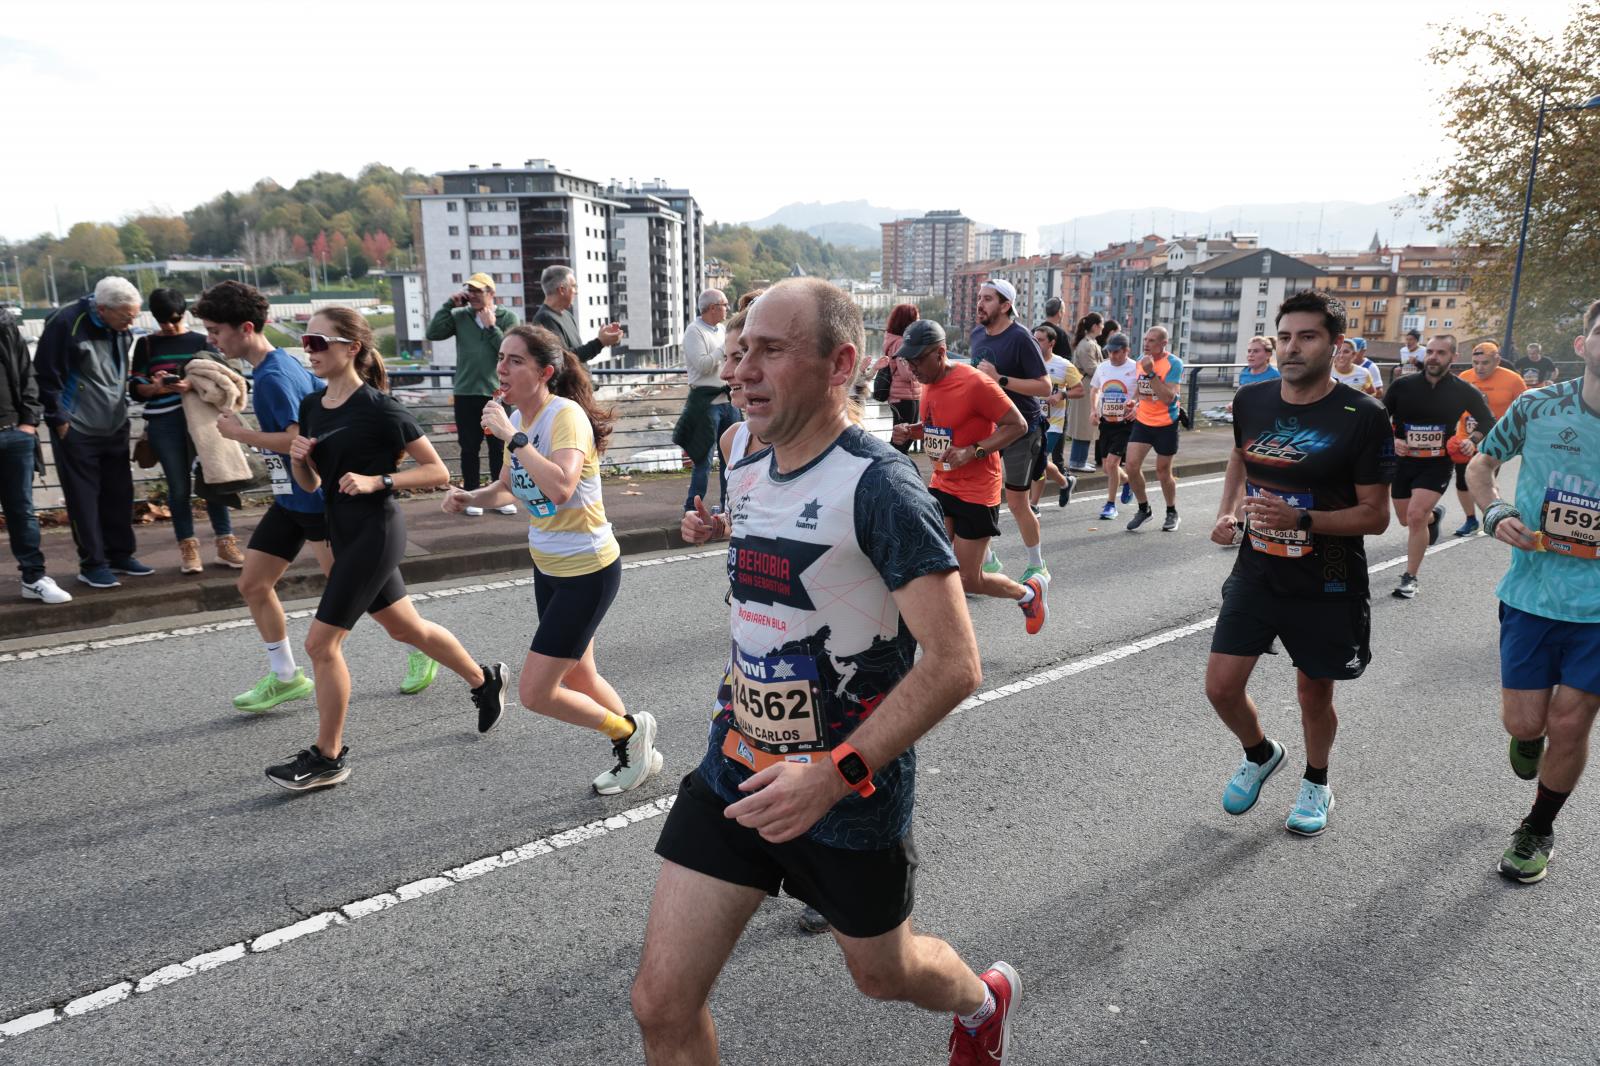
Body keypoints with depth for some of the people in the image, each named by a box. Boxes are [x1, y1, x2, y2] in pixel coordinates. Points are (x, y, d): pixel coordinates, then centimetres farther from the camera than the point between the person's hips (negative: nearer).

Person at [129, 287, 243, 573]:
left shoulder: (202, 341, 9)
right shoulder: (146, 344, 9)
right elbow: (135, 388, 6)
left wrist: (194, 385, -19)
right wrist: (155, 387, -15)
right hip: (165, 423, 0)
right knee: (178, 485, 3)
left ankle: (225, 543, 7)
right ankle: (187, 547, 11)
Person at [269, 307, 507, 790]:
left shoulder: (378, 408, -16)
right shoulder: (311, 406, 6)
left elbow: (437, 472, -12)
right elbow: (310, 484, 14)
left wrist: (377, 481, -21)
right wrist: (299, 458, -7)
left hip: (374, 533, -8)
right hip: (345, 533, 8)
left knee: (321, 643, -4)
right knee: (407, 628, 20)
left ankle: (327, 758, 12)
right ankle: (485, 679, 41)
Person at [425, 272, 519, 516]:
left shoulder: (507, 317, 0)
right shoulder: (460, 316, 5)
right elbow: (433, 333, -6)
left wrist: (491, 327, -13)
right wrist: (448, 304, -6)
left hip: (497, 393, -1)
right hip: (465, 393, 2)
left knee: (498, 448, 6)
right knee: (469, 448, 7)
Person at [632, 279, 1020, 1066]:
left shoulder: (878, 485, -20)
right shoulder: (745, 478, 3)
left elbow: (954, 663, -24)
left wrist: (834, 774, -30)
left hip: (850, 795, -5)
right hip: (735, 775, 6)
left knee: (881, 973, 21)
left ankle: (985, 1002, 57)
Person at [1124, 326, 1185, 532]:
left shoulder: (1174, 364, -16)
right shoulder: (1141, 360, 3)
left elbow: (1168, 397, -26)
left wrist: (1151, 372, -30)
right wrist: (1136, 405, 7)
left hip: (1165, 424, -5)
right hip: (1142, 422, 5)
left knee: (1163, 472, 6)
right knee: (1132, 466, -7)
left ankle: (1172, 513, 29)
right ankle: (1144, 509, 14)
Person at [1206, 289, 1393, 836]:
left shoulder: (1362, 416, -15)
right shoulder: (1251, 400, -2)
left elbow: (1375, 515, -13)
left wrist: (1301, 520, -29)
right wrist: (1226, 512, 1)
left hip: (1325, 586, -3)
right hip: (1256, 572, 4)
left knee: (1314, 693, 12)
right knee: (1221, 687, 1)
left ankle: (1316, 783, 41)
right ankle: (1260, 754, 34)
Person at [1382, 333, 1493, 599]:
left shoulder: (1464, 392, -5)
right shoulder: (1403, 385, -7)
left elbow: (1487, 421, 11)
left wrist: (1472, 440, -7)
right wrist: (1391, 440, -14)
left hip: (1438, 464, -3)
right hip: (1403, 460, 3)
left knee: (1415, 515, -21)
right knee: (1407, 519, 15)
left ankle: (1410, 578, -6)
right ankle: (1434, 515, 54)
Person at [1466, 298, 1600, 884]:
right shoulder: (1537, 406, -5)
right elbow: (1480, 465, 11)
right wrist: (1496, 513, -8)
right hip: (1532, 592, 1)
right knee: (1523, 721, 5)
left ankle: (1537, 830, 31)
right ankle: (1529, 740, 45)